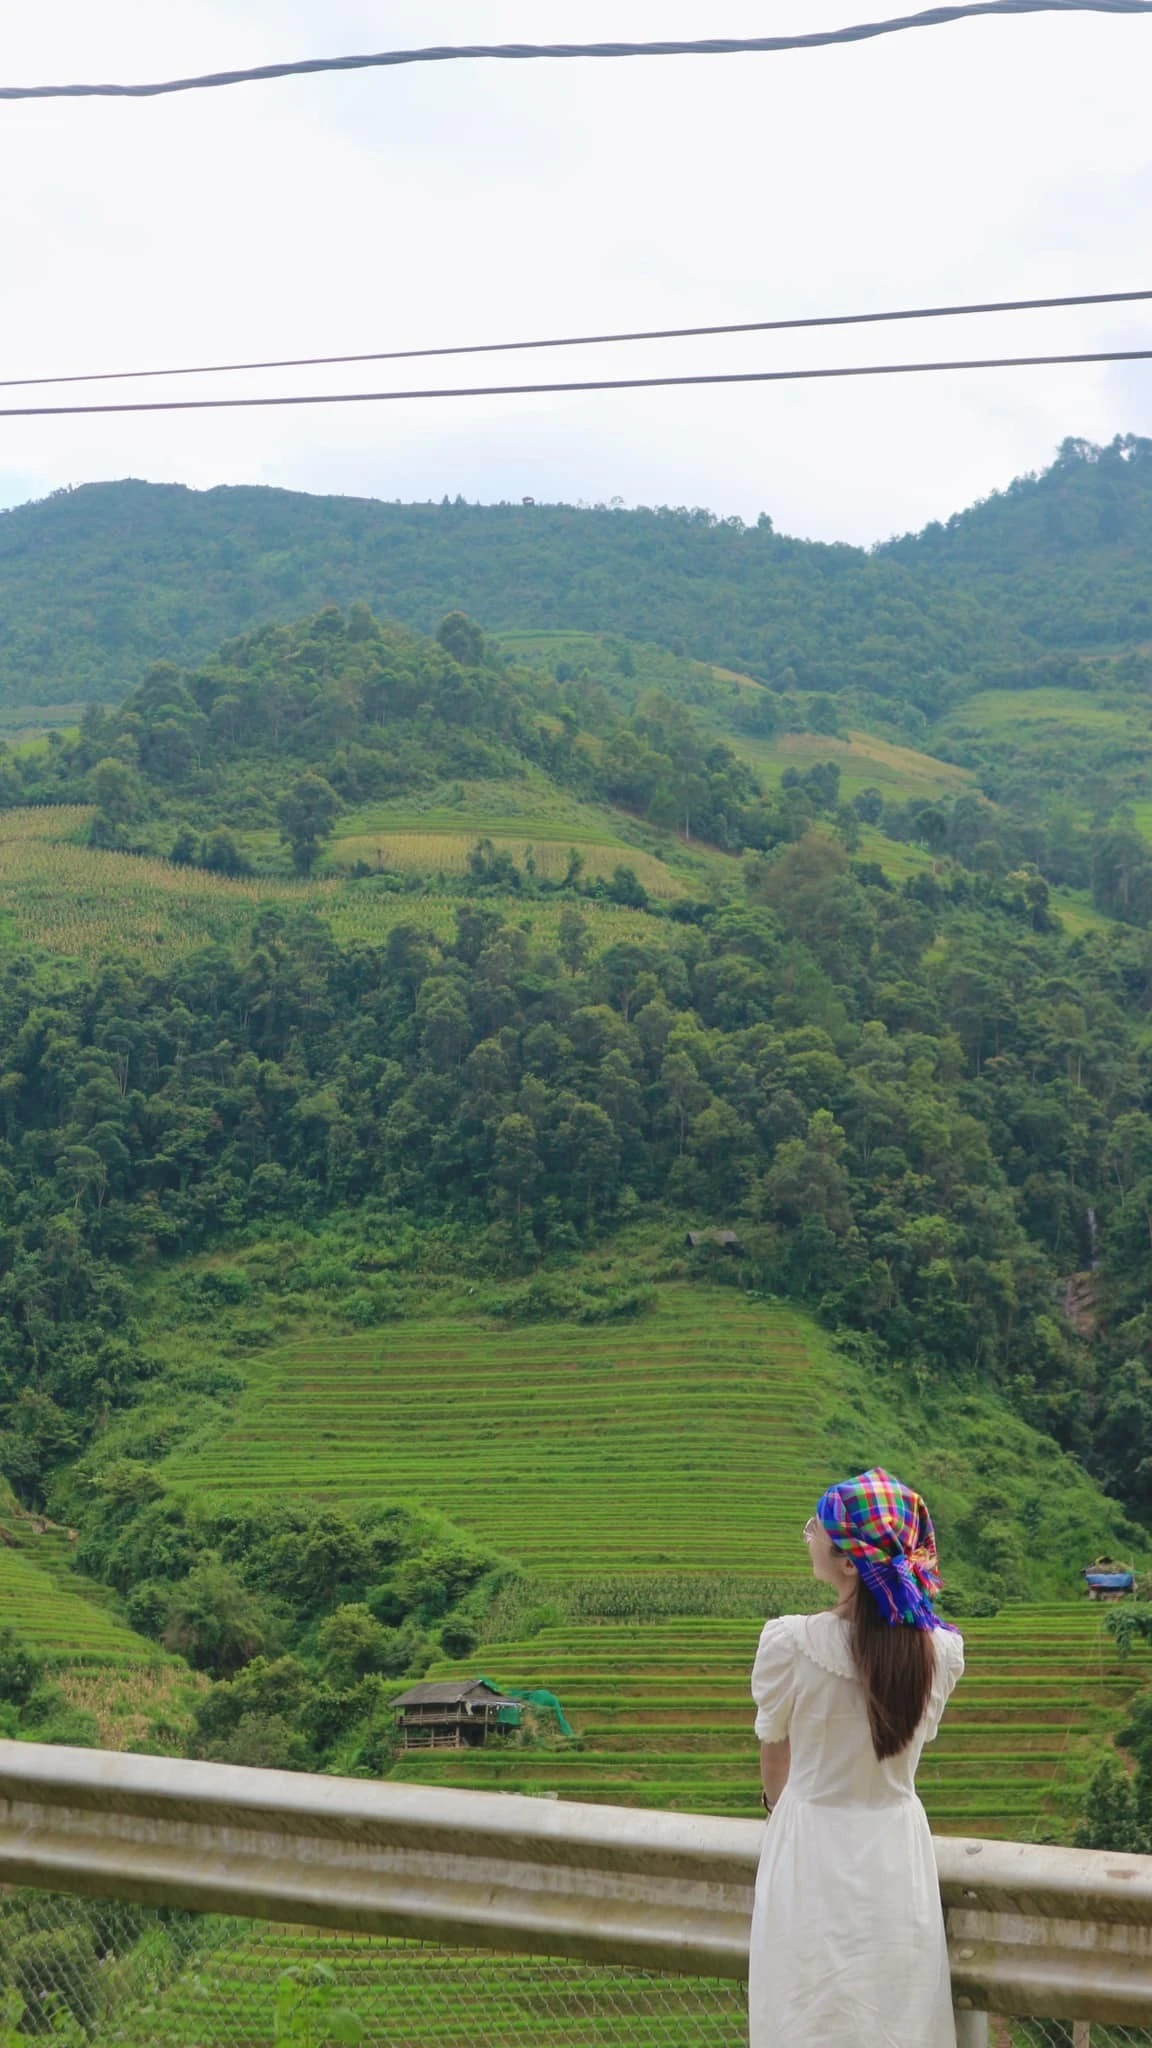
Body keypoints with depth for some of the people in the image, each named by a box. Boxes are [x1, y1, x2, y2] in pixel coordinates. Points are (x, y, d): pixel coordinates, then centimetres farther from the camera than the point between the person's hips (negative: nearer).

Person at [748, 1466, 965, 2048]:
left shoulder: (789, 1641, -22)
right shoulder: (944, 1650, -14)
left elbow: (774, 1758, -5)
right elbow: (907, 1741, 1)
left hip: (812, 1853, -2)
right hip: (898, 1852, 2)